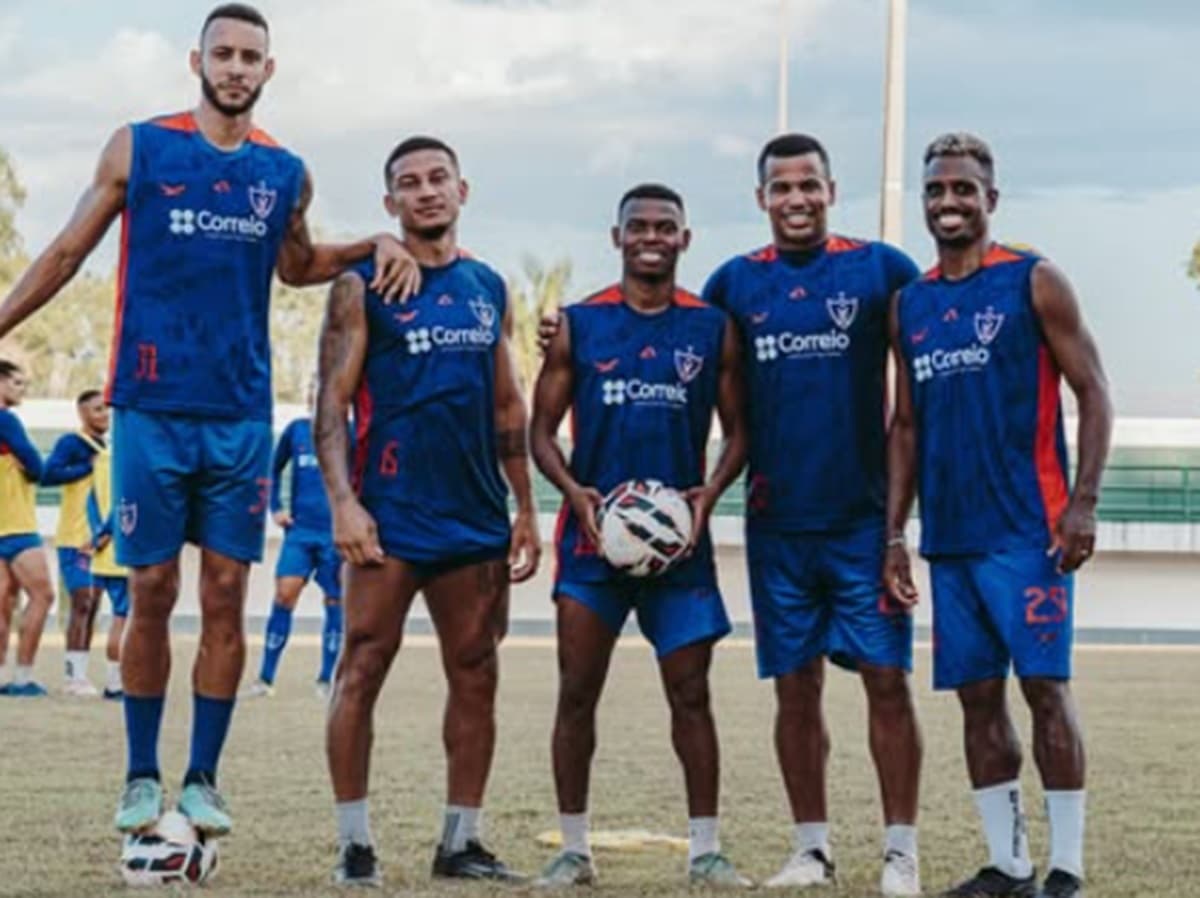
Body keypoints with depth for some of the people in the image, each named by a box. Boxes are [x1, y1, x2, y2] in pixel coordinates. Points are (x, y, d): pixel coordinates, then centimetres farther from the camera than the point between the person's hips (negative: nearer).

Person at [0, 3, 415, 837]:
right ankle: (142, 777, 12)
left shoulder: (286, 173, 7)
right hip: (152, 409, -2)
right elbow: (68, 252, 7)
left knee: (226, 597, 1)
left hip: (241, 416, 2)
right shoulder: (138, 148, 0)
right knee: (152, 593, 1)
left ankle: (204, 778, 10)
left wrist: (373, 247, 8)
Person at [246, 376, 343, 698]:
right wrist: (275, 508, 8)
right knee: (284, 594, -8)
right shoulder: (297, 430, 6)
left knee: (335, 602, 2)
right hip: (299, 529, 1)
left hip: (336, 534, -1)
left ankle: (325, 680, 12)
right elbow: (274, 469, 18)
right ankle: (265, 678, -5)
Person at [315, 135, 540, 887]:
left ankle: (462, 841, 13)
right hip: (391, 514, -5)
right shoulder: (362, 286, -1)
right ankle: (356, 842, 2)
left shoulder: (489, 287, 13)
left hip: (475, 516, 5)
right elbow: (331, 403, -6)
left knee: (476, 677, 6)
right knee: (363, 670, -4)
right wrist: (343, 501, -17)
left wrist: (525, 508, 11)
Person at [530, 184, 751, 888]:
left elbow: (738, 431, 9)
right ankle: (574, 848, 9)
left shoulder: (713, 328, 5)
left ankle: (706, 848, 7)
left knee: (691, 694, 1)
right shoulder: (578, 325, 3)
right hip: (593, 533, 0)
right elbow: (542, 430, 5)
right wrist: (574, 491, -13)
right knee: (578, 693, 1)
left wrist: (711, 492, -10)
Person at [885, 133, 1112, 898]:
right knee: (977, 695, 6)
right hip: (950, 537, 6)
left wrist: (1084, 502, -15)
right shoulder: (910, 305, 13)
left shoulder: (1034, 283, -2)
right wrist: (894, 532, 11)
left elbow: (1094, 394, -5)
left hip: (1027, 530, -5)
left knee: (1046, 685, -6)